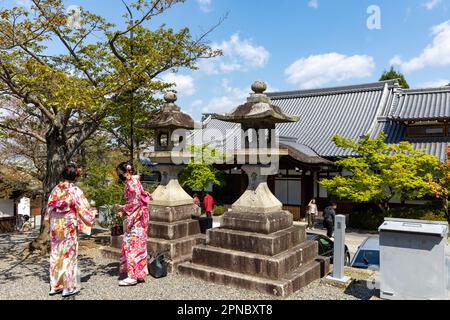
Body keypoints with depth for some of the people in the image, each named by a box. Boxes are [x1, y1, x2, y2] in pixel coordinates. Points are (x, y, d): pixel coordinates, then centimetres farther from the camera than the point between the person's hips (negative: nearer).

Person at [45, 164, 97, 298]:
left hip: (55, 225, 6)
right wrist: (93, 213, 10)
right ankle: (69, 287, 8)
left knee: (56, 254, 12)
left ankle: (55, 285, 21)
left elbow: (49, 207, 13)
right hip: (69, 226, -5)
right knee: (69, 254, 2)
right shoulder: (75, 191, -11)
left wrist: (49, 220, 26)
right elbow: (83, 209, -8)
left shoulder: (56, 189, 4)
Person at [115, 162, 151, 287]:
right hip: (135, 219, 10)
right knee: (138, 245, 12)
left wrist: (122, 208, -10)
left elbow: (135, 203, -20)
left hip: (135, 219, -10)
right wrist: (123, 210, 9)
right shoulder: (133, 182, 15)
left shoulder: (132, 183, -15)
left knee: (132, 245, -5)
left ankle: (132, 276, 1)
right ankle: (140, 274, 19)